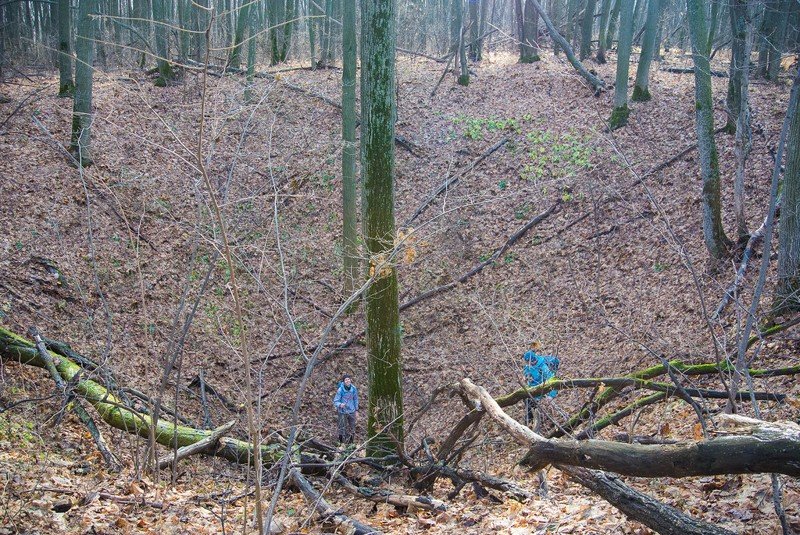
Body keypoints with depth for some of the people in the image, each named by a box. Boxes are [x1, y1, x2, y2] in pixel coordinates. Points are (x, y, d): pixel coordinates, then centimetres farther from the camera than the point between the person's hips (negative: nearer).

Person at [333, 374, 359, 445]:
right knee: (343, 429, 2)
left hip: (351, 411, 4)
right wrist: (340, 405, -37)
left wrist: (356, 410, 13)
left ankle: (350, 443, 29)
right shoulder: (340, 390, -18)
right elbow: (335, 401, -15)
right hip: (343, 412, -4)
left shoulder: (354, 388, -6)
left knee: (352, 429, 12)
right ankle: (342, 444, 18)